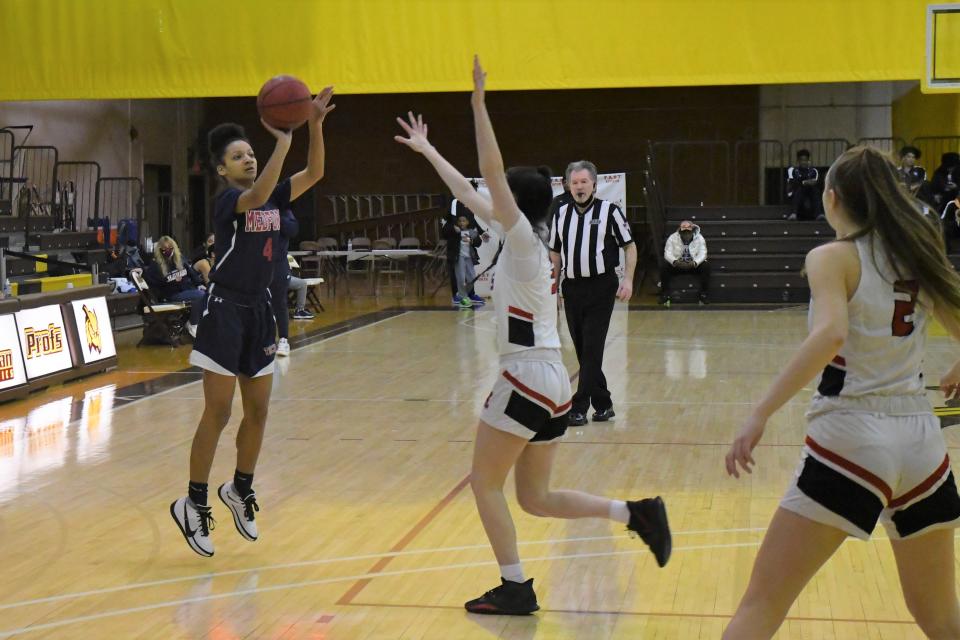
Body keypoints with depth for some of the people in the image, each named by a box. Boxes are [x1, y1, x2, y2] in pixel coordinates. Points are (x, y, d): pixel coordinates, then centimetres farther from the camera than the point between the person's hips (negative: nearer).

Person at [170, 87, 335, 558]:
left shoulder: (273, 197, 7)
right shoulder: (228, 199, -13)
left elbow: (314, 173, 0)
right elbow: (257, 196, -35)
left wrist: (314, 125, -12)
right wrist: (283, 141, -38)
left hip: (259, 309, 7)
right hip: (225, 310, -7)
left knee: (258, 410, 11)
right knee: (218, 413, -5)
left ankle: (240, 490, 29)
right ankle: (193, 503, 5)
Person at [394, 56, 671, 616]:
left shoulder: (523, 238, -9)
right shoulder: (523, 239, 13)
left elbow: (491, 172, -19)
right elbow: (469, 191, 21)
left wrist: (479, 103, -21)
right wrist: (427, 150, 27)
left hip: (528, 379, -9)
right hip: (553, 382, 9)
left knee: (485, 482, 4)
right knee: (535, 498, 13)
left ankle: (515, 589, 6)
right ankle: (635, 512, 4)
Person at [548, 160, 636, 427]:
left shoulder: (609, 211, -2)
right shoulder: (560, 214, 10)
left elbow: (629, 246, 0)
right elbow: (555, 253, 18)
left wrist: (628, 279, -10)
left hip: (601, 287, -5)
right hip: (572, 288, 5)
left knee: (592, 349, -8)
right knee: (583, 351, 7)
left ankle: (579, 408, -6)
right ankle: (603, 404, 19)